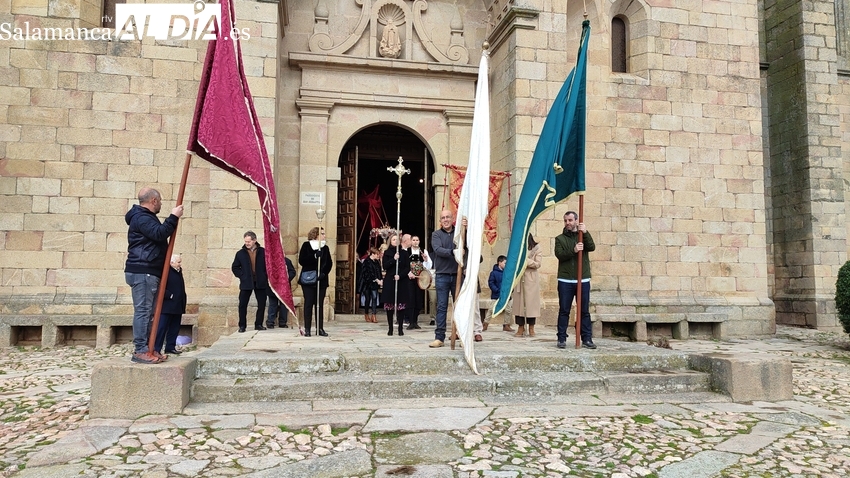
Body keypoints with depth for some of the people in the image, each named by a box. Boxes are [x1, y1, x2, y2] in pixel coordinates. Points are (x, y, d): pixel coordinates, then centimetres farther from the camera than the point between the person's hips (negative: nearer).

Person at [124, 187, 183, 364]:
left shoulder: (146, 217, 23)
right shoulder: (141, 218, -11)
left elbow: (159, 234, 23)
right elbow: (160, 233, -24)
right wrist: (173, 217, -18)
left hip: (148, 273, 11)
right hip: (142, 272, -11)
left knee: (148, 311, 12)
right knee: (143, 310, -10)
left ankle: (145, 348, 16)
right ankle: (140, 351, -8)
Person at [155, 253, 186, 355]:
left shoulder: (179, 272, 16)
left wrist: (183, 304, 13)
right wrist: (170, 295, -19)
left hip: (177, 307, 8)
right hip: (167, 306, -8)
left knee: (175, 328, 11)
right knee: (161, 328, -5)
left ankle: (170, 347, 18)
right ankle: (156, 349, -2)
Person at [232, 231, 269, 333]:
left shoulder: (263, 252, 1)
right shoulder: (240, 253, 3)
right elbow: (234, 267, 10)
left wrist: (265, 276, -2)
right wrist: (241, 276, -2)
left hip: (260, 283, 0)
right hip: (246, 283, 0)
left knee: (261, 304, 4)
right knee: (242, 304, -1)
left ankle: (258, 324, 16)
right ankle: (242, 325, 9)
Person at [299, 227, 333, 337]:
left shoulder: (325, 247, 9)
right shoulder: (306, 245, 1)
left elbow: (329, 263, 6)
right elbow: (301, 261, -8)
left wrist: (324, 273, -10)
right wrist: (314, 256, -20)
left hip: (321, 280, 3)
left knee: (320, 304, 5)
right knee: (308, 303, -2)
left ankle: (320, 328, 10)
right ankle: (307, 329, 3)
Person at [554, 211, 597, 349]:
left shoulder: (583, 236, 11)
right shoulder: (560, 239, 8)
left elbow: (592, 247, -8)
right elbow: (559, 254, -9)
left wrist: (585, 233, -20)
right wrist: (573, 250, -24)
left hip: (583, 280, 1)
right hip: (565, 281, -1)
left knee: (584, 311, 5)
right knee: (564, 311, 3)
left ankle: (587, 339, 10)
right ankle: (562, 339, 8)